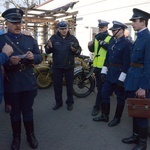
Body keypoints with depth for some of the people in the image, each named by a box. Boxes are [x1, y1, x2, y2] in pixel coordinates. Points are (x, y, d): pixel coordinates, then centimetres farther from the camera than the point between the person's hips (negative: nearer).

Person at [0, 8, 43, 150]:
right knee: (15, 111, 14)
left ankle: (30, 135, 33)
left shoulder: (30, 39, 5)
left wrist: (33, 57, -17)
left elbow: (40, 57, 5)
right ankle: (16, 137, 33)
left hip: (29, 82, 2)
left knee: (28, 110, 15)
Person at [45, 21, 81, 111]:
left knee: (69, 85, 9)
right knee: (57, 85, 10)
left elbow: (79, 52, 0)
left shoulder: (73, 38, 0)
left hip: (69, 66, 0)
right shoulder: (54, 38, 0)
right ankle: (58, 102, 26)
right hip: (57, 66, 1)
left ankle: (70, 102, 24)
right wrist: (49, 47, -24)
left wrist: (75, 50, -23)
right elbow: (47, 51, -1)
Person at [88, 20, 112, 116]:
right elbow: (93, 50, 19)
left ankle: (97, 107, 9)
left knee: (101, 87, 0)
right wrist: (90, 45, -1)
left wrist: (104, 44, -29)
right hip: (97, 66, 7)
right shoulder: (96, 37, 14)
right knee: (99, 86, 17)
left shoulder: (110, 38, -8)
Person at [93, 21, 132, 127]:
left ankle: (117, 118, 24)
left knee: (120, 97, 8)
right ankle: (104, 116, 26)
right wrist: (104, 72, 10)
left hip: (119, 75, -8)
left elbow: (127, 62, -18)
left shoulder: (127, 44, -14)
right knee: (104, 94, 12)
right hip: (110, 74, 8)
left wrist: (122, 78, -19)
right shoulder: (112, 42, 10)